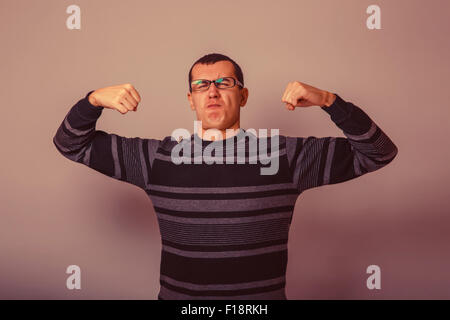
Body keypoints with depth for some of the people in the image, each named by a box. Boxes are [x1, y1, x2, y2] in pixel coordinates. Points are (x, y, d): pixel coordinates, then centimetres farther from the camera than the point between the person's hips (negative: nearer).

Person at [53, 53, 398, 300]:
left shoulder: (285, 154, -7)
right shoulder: (158, 156, -3)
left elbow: (379, 152, -4)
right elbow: (72, 144, 6)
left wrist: (327, 100, -18)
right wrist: (95, 99, -14)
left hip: (263, 295, 0)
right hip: (177, 294, 1)